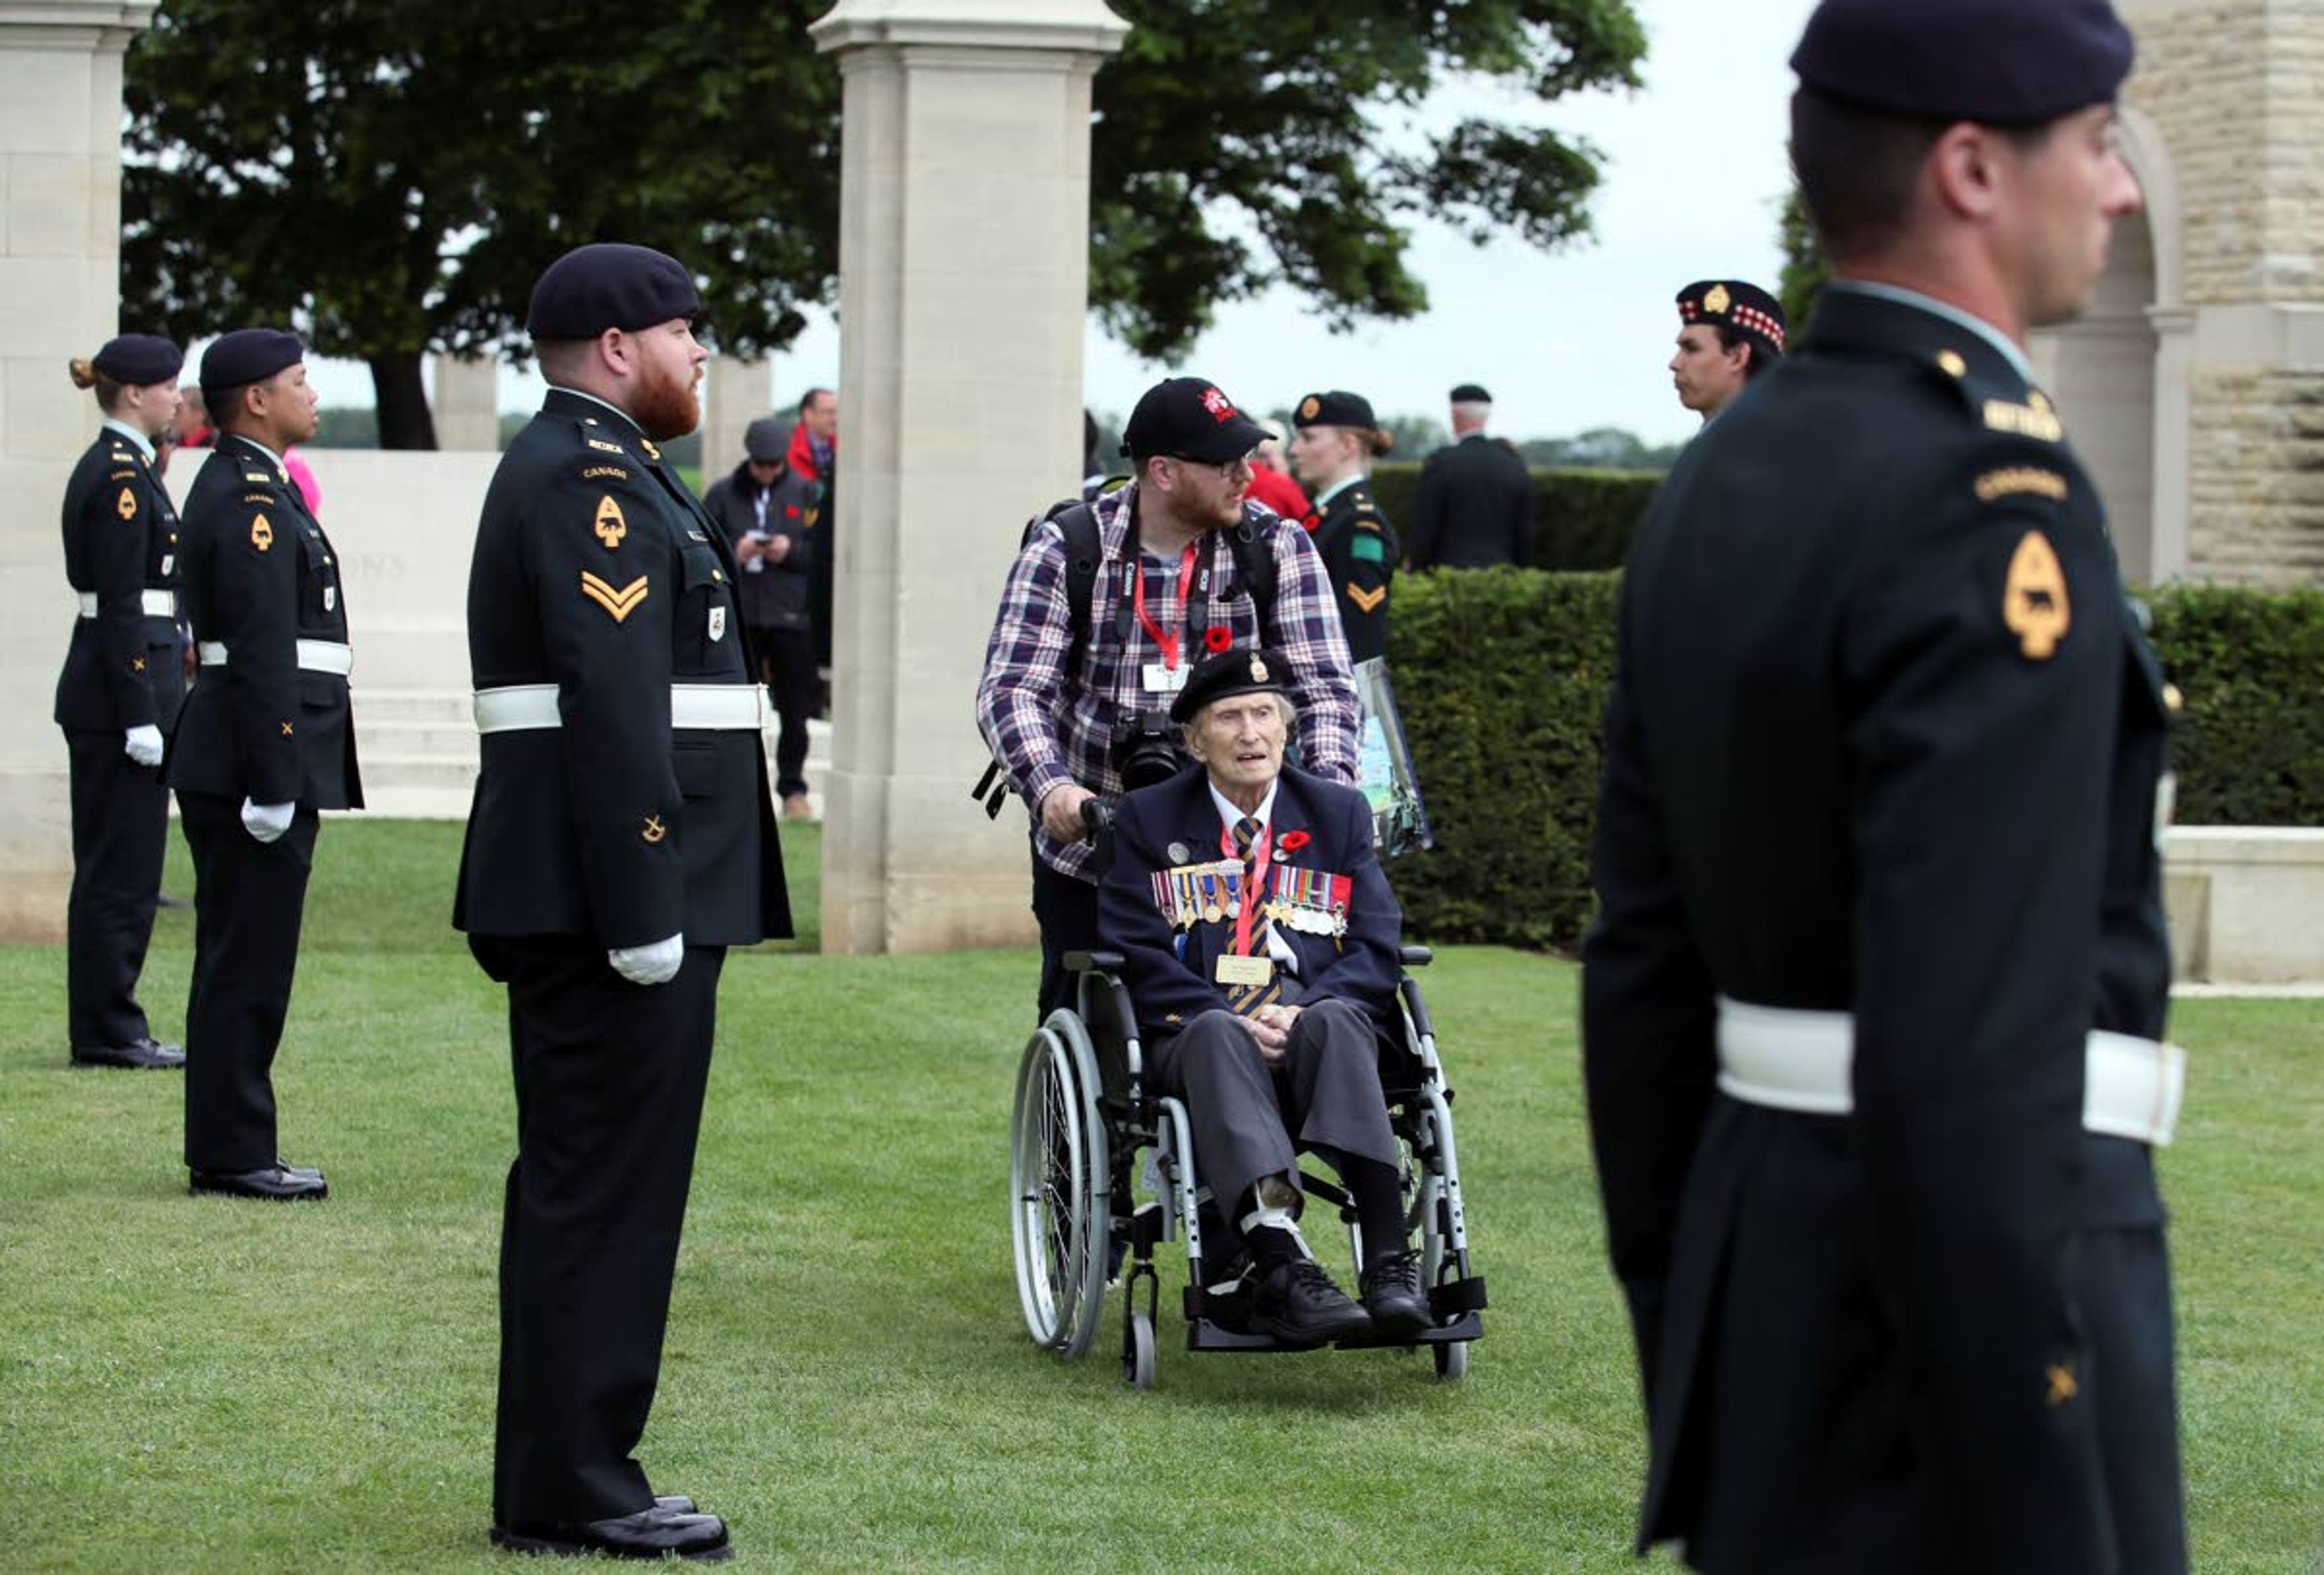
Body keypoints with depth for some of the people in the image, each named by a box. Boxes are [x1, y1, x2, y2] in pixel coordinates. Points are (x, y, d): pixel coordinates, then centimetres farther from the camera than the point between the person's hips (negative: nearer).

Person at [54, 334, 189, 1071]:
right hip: (124, 685, -10)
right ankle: (108, 1031, -1)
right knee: (122, 868, -5)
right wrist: (142, 717, -20)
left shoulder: (108, 468, 15)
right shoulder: (123, 476, -15)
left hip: (96, 690, 10)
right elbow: (121, 608, -19)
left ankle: (105, 1026, 17)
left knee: (111, 866, 12)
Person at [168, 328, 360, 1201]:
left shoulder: (236, 488, 17)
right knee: (247, 965, -6)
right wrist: (273, 784, -23)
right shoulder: (253, 501, -15)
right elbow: (262, 654, -21)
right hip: (253, 761, -11)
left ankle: (231, 1148, 19)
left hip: (229, 767, 11)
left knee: (238, 963, 13)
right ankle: (233, 1154, -2)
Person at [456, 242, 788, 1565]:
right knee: (605, 1189, -6)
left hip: (585, 904, 11)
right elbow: (612, 706, -22)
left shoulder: (595, 470, 19)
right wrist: (645, 912, -24)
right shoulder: (595, 482, -15)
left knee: (587, 1189, 14)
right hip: (613, 894, -11)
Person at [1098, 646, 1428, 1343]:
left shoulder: (1339, 812, 18)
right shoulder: (1145, 820, 13)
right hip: (1195, 1042, -1)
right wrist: (1231, 1020, -14)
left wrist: (1302, 1012, -12)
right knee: (1215, 1032, -38)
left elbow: (1376, 948, 8)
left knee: (1336, 1020, -35)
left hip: (1318, 1023, 1)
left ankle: (1390, 1263, -47)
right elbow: (1136, 956, 2)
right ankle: (1280, 1271, -55)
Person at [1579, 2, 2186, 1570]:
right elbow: (1970, 1066, -25)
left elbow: (1646, 974, 14)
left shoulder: (1725, 485, 10)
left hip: (1783, 1294, 9)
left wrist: (1698, 1399, 21)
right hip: (1964, 1325, -9)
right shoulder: (1991, 508, -19)